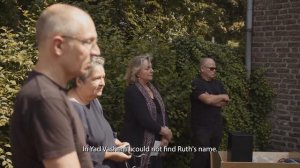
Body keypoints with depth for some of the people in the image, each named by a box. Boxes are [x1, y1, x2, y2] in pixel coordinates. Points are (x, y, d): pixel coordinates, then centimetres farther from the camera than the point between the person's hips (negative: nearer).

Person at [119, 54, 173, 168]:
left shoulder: (152, 89, 13)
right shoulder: (132, 91, -12)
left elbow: (162, 112, 11)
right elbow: (143, 118, -21)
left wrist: (164, 136, -3)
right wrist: (163, 130, -10)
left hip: (155, 142, 8)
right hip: (137, 143, -8)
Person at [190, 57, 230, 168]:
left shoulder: (217, 83, 14)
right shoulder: (197, 83, -9)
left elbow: (225, 101, 8)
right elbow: (208, 99, -23)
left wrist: (214, 100, -10)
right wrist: (222, 97, -6)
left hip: (217, 125, 7)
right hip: (202, 127, -7)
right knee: (202, 156, -7)